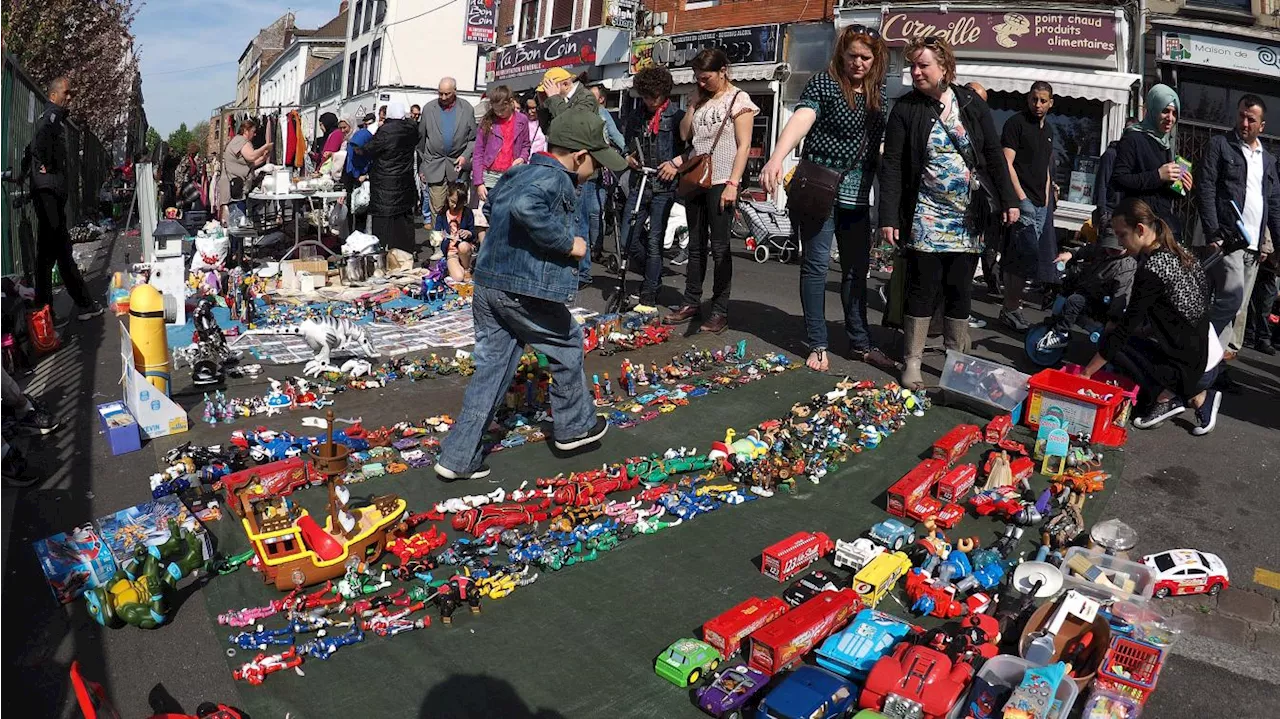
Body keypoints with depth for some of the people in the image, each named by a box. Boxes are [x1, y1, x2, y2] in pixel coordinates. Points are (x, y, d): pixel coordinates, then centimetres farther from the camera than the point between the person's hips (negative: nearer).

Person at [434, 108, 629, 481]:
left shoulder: (516, 173, 15)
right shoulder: (555, 179, -13)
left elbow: (491, 205, 33)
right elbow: (526, 207, -34)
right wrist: (566, 243, -23)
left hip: (486, 283, 8)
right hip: (526, 291, -8)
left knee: (491, 367, 12)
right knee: (568, 345, 15)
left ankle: (458, 457, 12)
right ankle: (575, 427, 32)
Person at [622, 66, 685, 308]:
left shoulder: (677, 116, -2)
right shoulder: (636, 117, 14)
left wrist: (676, 163, -14)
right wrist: (628, 158, 5)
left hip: (663, 187, -5)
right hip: (639, 185, 5)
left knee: (654, 242, -5)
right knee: (628, 238, 2)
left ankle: (649, 295, 3)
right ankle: (653, 278, 25)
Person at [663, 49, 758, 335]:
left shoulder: (738, 100, -3)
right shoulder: (700, 99, 14)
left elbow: (743, 146, -8)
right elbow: (685, 134, 10)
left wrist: (733, 184, -17)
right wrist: (693, 103, 1)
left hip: (721, 182, -6)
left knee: (719, 247, -4)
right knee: (696, 245, 10)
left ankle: (720, 311, 1)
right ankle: (692, 303, 17)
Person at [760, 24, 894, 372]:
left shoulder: (878, 94, 10)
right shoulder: (824, 83, -7)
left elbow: (881, 144, 15)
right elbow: (801, 119, -24)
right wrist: (776, 159, -40)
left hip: (857, 195, 6)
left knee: (857, 269, 11)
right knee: (816, 266, -1)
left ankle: (860, 343, 22)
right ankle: (817, 344, 9)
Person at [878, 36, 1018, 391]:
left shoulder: (972, 104, 4)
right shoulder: (905, 109, -2)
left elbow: (994, 155, 8)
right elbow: (892, 165, -6)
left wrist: (1008, 200, 3)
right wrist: (889, 217, -13)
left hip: (968, 218, 2)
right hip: (926, 216, -2)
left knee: (959, 291, 7)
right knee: (922, 289, -1)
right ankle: (912, 362, 8)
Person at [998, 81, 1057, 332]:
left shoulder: (1048, 130, 20)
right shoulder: (1016, 123, -4)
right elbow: (1007, 163, -11)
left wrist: (1046, 199, 16)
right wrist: (1021, 199, -17)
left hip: (1040, 204, 8)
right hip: (1022, 201, -8)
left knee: (1017, 259, 9)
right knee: (1028, 257, -13)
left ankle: (1011, 307, 13)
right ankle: (1011, 309, -7)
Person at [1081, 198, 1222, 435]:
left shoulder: (1151, 269, -22)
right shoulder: (1177, 251, 3)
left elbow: (1128, 326, -20)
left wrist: (1087, 371, -15)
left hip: (1194, 368, -9)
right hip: (1210, 361, 9)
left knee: (1112, 343, -7)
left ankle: (1166, 397, -2)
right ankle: (1199, 397, 12)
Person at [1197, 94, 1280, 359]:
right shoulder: (1220, 145, 2)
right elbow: (1206, 190, -7)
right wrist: (1212, 234, -15)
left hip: (1254, 244, 6)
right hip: (1226, 236, -6)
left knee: (1241, 302, 6)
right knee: (1232, 294, -18)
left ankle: (1229, 347, 13)